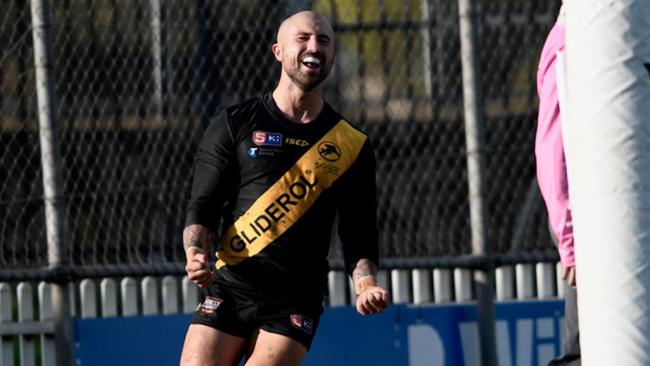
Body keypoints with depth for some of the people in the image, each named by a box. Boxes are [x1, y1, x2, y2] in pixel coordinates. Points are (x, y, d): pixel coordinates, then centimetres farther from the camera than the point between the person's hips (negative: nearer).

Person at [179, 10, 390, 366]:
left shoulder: (352, 146, 8)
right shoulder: (236, 124, 5)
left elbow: (359, 237, 10)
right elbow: (202, 207, 4)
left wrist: (366, 284, -10)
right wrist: (195, 252, -17)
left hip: (295, 306, 0)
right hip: (229, 288, 0)